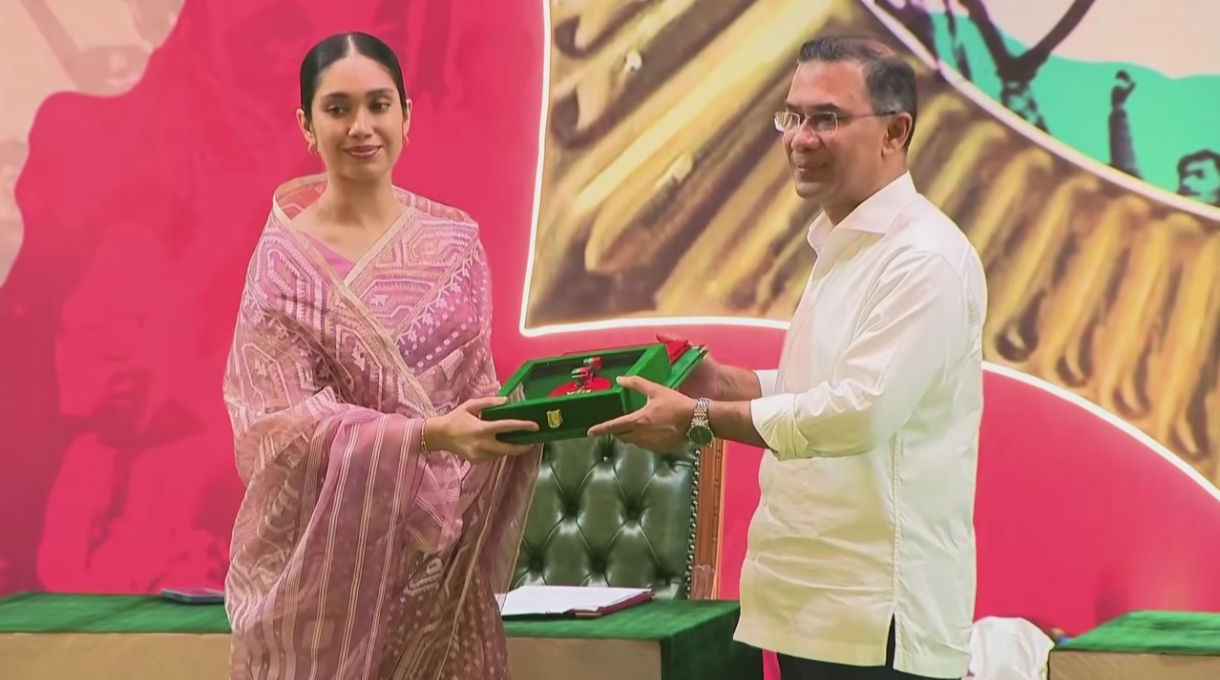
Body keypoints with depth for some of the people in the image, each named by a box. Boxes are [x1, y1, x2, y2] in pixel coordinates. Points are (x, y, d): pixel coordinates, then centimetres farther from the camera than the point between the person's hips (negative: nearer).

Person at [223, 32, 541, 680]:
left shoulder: (454, 240, 4)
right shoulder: (283, 259, -7)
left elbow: (477, 387, 10)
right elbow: (286, 424, -14)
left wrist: (522, 411, -12)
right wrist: (426, 436, -26)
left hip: (444, 544, 3)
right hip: (326, 550, -3)